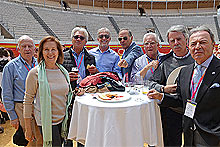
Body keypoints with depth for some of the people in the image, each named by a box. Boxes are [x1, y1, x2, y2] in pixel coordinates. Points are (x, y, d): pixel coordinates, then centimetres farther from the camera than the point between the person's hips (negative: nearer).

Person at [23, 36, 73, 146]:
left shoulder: (63, 71, 4)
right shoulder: (35, 73, -10)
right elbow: (28, 101, -7)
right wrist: (28, 129, -6)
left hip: (63, 119, 5)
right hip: (46, 121, -5)